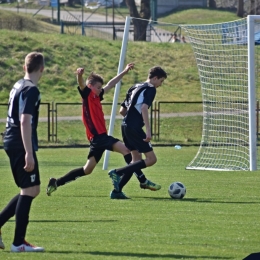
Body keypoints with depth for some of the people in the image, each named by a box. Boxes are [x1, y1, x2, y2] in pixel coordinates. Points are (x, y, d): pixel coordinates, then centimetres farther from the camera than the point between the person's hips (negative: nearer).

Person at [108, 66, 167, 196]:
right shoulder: (150, 89, -4)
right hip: (134, 128, -9)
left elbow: (122, 110, 22)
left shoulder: (135, 87, 21)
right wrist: (148, 130, -25)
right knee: (151, 159, -6)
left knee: (137, 159, 16)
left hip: (125, 126, 9)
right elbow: (144, 108, -21)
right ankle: (117, 172, -13)